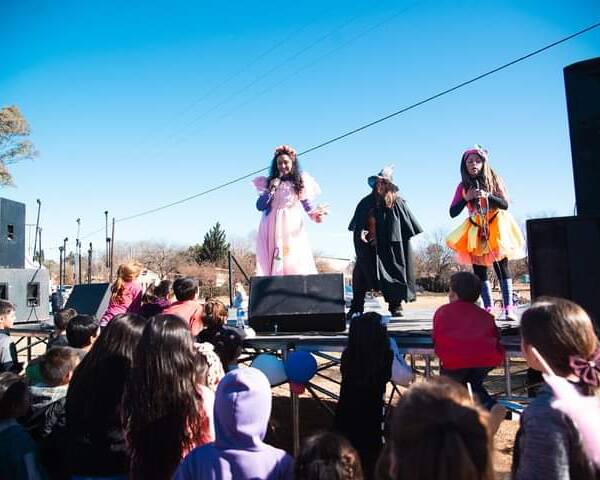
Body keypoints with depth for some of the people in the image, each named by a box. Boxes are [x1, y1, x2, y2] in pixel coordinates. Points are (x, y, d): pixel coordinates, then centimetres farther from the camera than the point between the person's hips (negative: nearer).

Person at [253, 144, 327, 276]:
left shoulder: (301, 182, 10)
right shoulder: (268, 182, 11)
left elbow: (308, 206, 7)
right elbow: (259, 206, 3)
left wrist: (315, 214, -14)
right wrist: (272, 189, -6)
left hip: (293, 231, 0)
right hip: (273, 231, 1)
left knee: (297, 266, -9)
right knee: (273, 265, -6)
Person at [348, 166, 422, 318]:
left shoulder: (397, 202, -3)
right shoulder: (367, 202, 6)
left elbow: (408, 222, 0)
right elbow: (357, 221, 5)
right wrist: (360, 231, -12)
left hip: (391, 246, -2)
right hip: (369, 246, 3)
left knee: (393, 272, 2)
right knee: (360, 273, 0)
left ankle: (396, 306, 17)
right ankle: (356, 308, 8)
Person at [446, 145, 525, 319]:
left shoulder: (493, 180, -2)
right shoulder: (463, 186, 1)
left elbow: (505, 204, -6)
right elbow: (452, 212, -3)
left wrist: (488, 196, -22)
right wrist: (466, 198, -16)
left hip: (496, 228, -2)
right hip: (476, 230, 2)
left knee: (501, 267, -6)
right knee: (478, 270, 1)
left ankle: (508, 308, -2)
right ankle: (488, 308, 9)